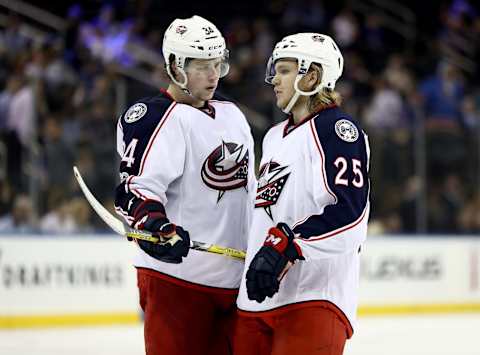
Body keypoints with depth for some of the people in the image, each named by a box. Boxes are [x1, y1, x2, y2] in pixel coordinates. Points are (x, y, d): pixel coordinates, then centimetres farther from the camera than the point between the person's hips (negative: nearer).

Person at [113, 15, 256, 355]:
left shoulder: (232, 114, 16)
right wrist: (155, 224, -37)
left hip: (234, 275, 8)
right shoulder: (156, 118, -10)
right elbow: (135, 186, -20)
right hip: (178, 277, -8)